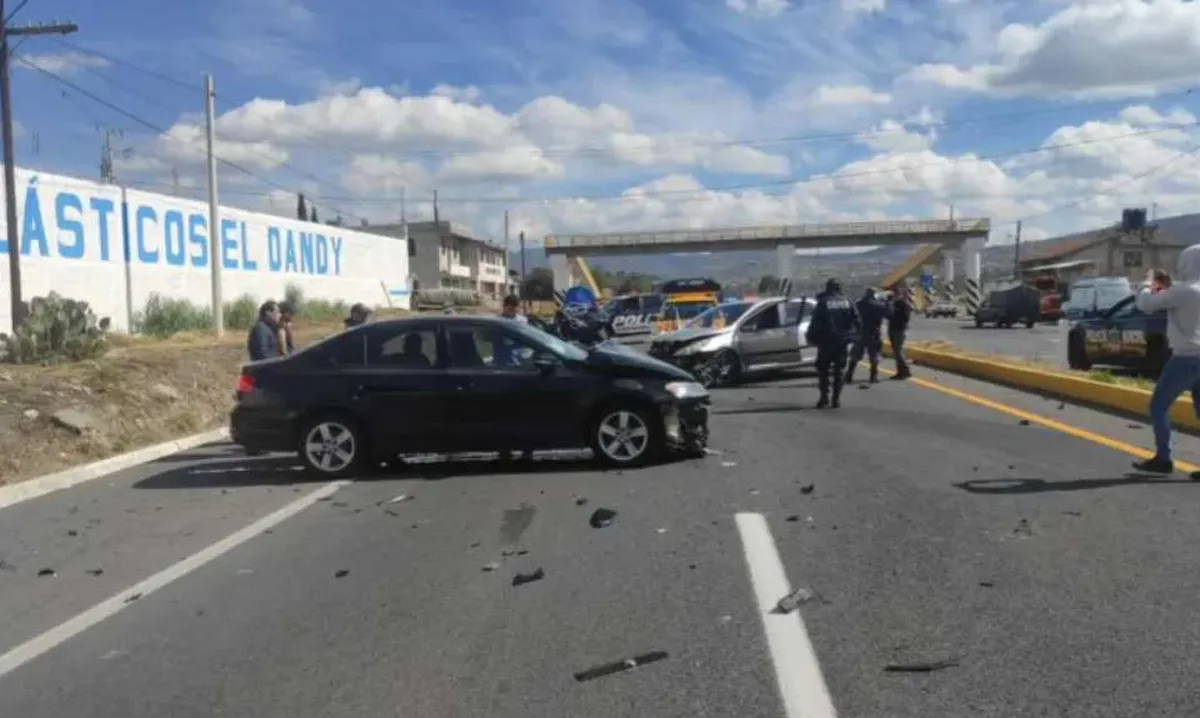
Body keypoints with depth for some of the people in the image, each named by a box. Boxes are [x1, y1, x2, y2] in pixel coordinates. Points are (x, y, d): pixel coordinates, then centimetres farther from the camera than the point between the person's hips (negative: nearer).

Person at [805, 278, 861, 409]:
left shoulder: (822, 303, -8)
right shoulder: (847, 302, 4)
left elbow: (815, 323, -10)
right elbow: (857, 321, 3)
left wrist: (810, 337, 2)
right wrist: (855, 333, 17)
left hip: (827, 341, -3)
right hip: (842, 342, 3)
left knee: (823, 369, 7)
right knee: (839, 370, 9)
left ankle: (824, 397, 0)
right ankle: (836, 398, 7)